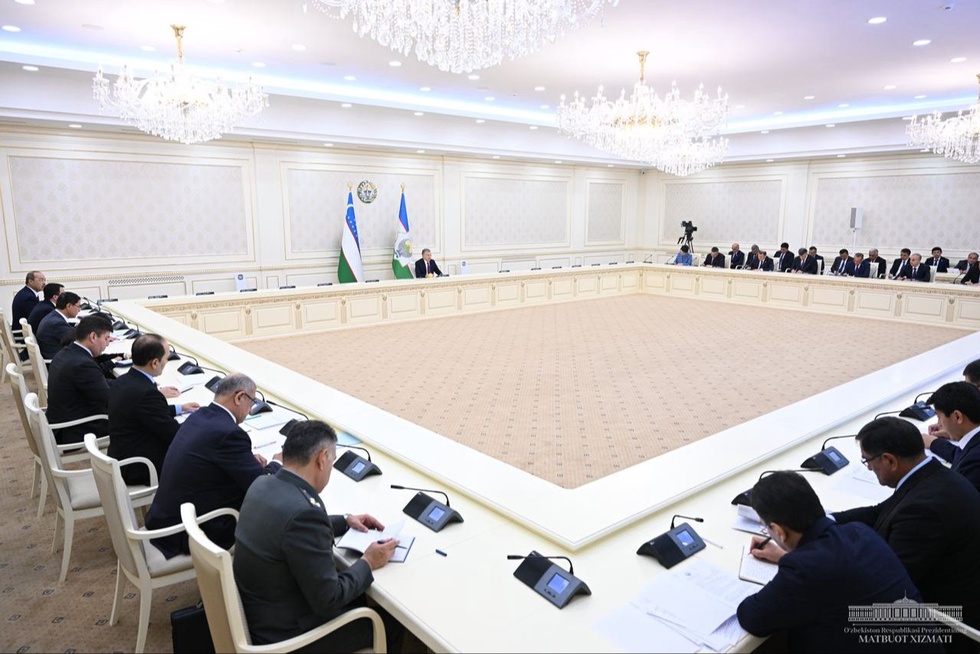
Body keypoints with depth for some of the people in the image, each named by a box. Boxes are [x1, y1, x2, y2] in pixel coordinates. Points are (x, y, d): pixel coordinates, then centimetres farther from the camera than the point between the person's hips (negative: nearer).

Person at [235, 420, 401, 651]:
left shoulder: (263, 485, -5)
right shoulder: (304, 511, -33)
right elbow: (328, 601, -26)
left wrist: (345, 521, 13)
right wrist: (367, 563, -12)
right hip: (284, 634, -8)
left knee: (363, 597, 23)